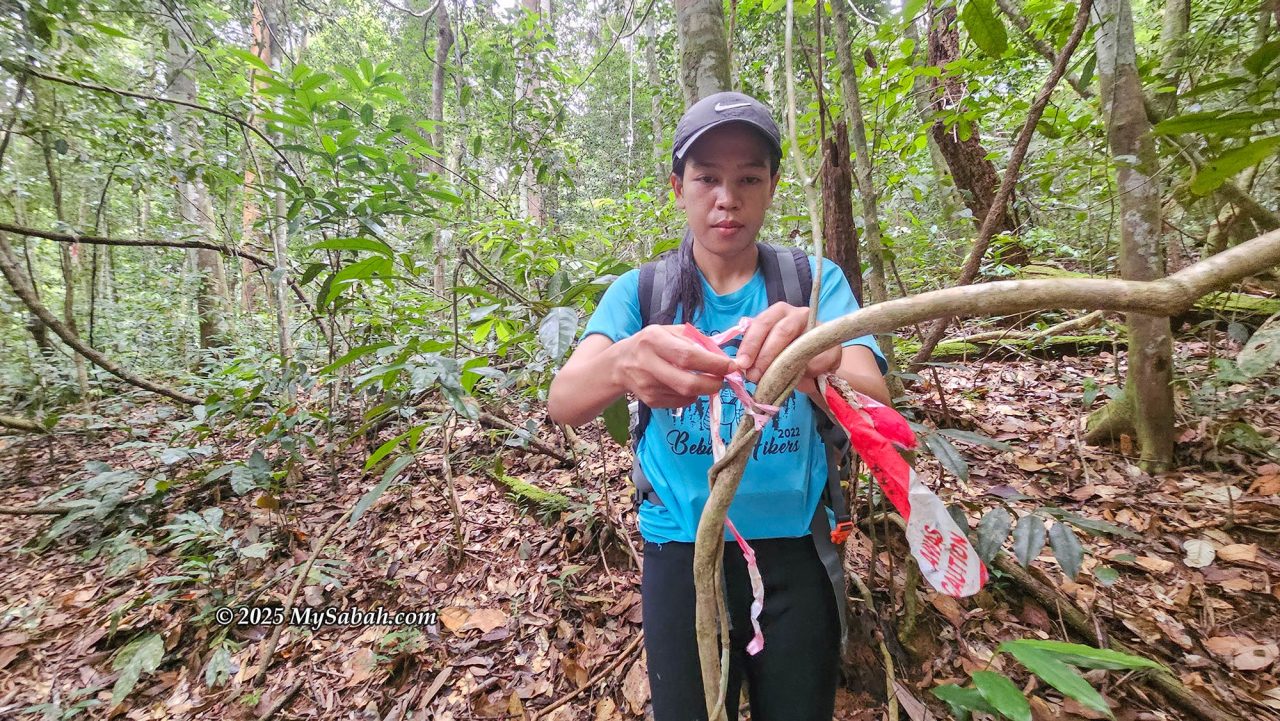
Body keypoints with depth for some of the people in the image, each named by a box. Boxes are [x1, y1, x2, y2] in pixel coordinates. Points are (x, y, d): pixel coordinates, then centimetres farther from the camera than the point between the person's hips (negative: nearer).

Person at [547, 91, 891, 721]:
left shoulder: (814, 281, -5)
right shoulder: (640, 290, -6)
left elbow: (875, 407, -19)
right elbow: (563, 402, -21)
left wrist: (821, 371, -43)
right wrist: (623, 366, -44)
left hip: (794, 550, 1)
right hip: (682, 549, 0)